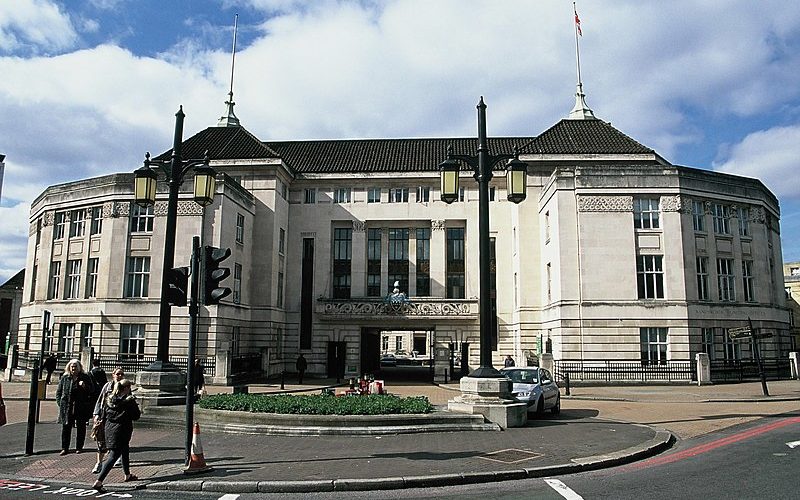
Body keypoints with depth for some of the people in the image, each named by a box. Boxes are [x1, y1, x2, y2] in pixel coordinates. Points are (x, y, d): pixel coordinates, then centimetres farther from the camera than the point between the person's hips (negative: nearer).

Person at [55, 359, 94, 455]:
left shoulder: (85, 378, 3)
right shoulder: (64, 378, 8)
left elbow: (92, 390, 5)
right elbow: (59, 392, 14)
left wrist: (85, 386, -15)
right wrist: (60, 403, 3)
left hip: (81, 408, -1)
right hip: (66, 407, 1)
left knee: (81, 427, 5)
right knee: (66, 427, 3)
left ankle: (79, 447, 16)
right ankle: (65, 448, 12)